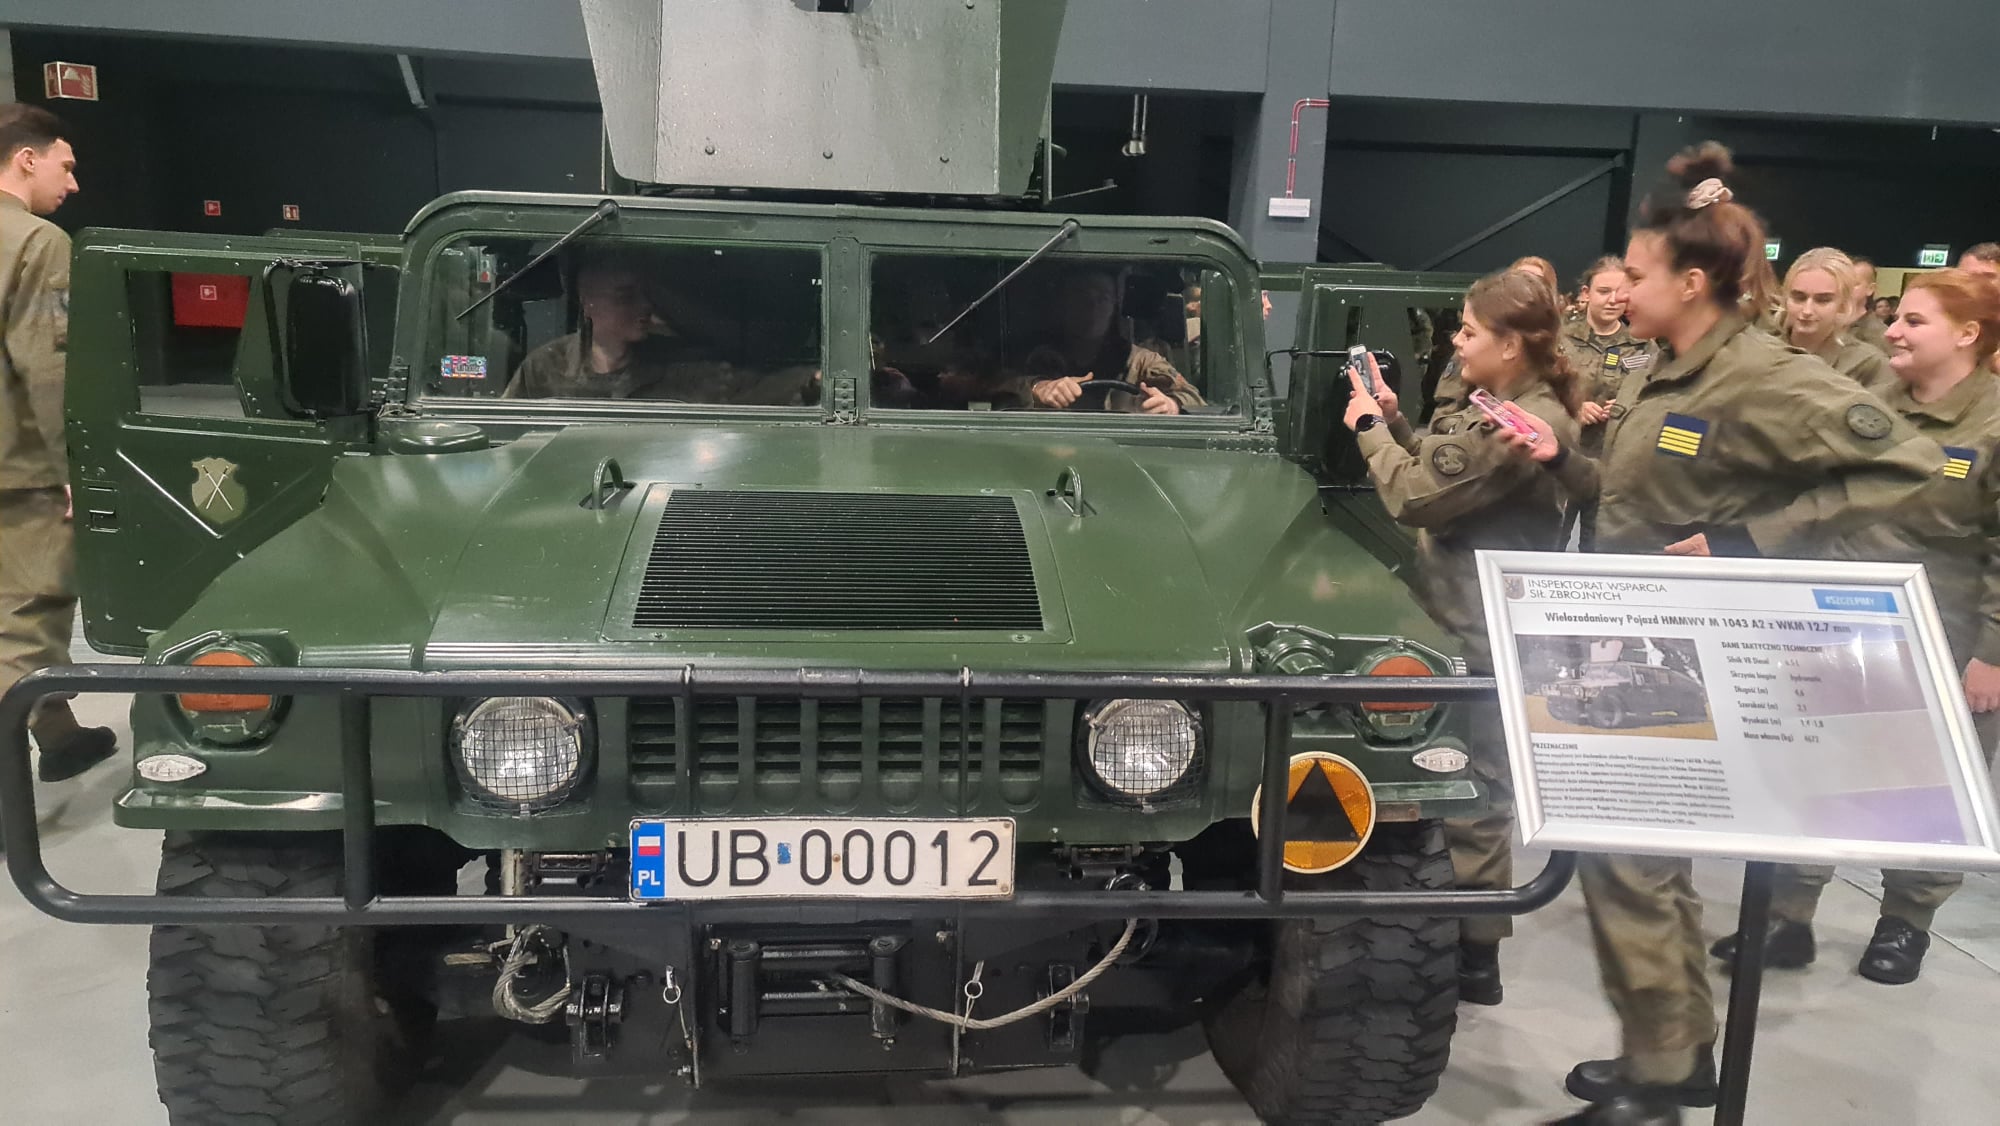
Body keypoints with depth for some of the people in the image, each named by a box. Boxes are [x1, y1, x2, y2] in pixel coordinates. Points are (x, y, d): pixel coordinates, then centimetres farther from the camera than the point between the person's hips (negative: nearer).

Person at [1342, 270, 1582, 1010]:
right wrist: (1393, 419, 5)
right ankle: (1465, 931, 34)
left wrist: (1369, 427, -7)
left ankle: (1473, 955, 13)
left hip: (1483, 636, -11)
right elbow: (1438, 467, 18)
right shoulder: (1509, 408, 11)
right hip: (1472, 620, 11)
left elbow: (1416, 496, -20)